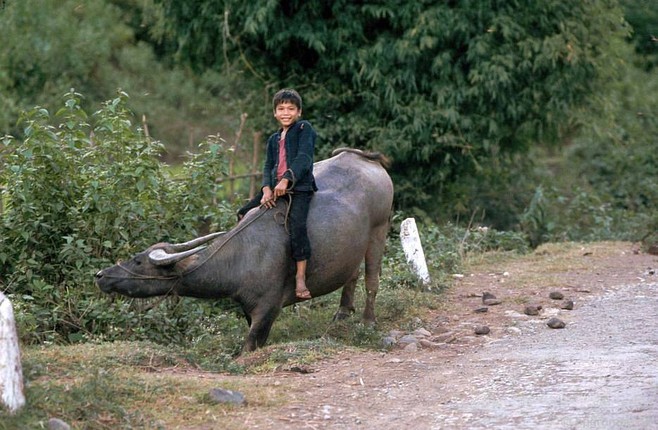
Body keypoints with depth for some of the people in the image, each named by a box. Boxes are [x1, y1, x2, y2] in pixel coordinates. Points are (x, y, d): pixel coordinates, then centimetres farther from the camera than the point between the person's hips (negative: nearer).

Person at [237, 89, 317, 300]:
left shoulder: (304, 128, 2)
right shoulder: (274, 139, 21)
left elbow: (303, 158, -11)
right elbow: (268, 166, 10)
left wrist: (286, 180, -22)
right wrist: (267, 189, -9)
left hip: (300, 188, -7)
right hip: (275, 188, 7)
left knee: (296, 225, -28)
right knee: (244, 214, 5)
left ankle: (300, 277, -29)